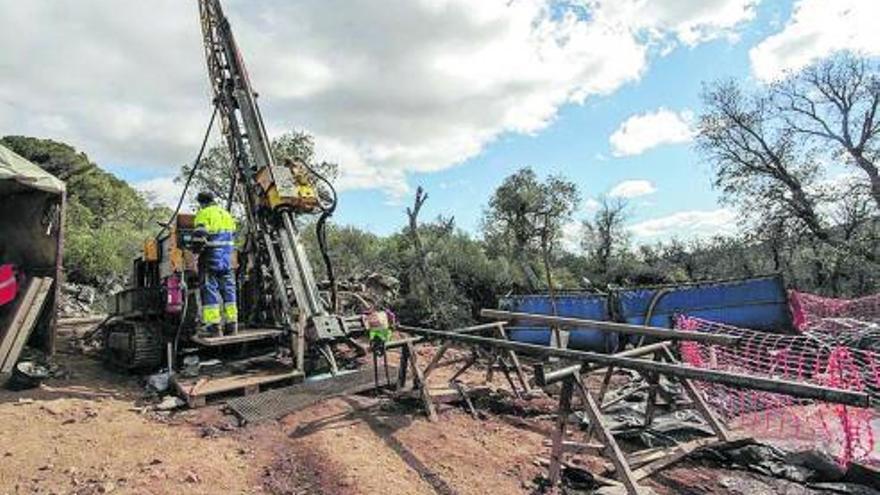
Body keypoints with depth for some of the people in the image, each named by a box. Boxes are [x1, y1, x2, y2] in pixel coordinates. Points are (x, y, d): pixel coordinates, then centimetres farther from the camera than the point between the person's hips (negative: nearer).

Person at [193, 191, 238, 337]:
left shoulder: (204, 213, -6)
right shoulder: (226, 214, 18)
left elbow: (200, 236, -16)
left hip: (211, 257, -7)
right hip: (227, 258, 7)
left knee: (210, 289, -2)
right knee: (228, 289, 10)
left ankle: (213, 326, -4)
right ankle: (232, 325, 14)